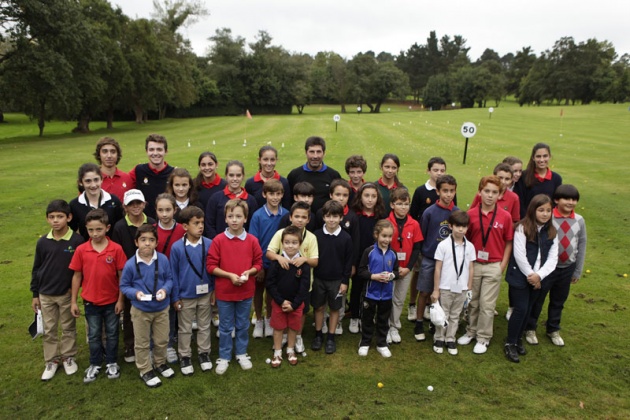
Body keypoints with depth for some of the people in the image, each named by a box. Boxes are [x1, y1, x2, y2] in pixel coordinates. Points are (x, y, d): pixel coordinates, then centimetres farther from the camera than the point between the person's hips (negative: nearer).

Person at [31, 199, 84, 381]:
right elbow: (36, 269, 4)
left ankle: (69, 357, 30)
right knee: (48, 330, 13)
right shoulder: (42, 242, -5)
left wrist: (75, 287, -8)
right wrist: (35, 294, 6)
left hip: (67, 294, -2)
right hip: (45, 295, 3)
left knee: (68, 328, 13)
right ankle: (51, 361, 28)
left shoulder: (77, 240, -15)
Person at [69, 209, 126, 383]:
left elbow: (121, 275, -8)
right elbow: (77, 276, -1)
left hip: (111, 301, -1)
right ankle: (94, 364, 33)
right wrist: (73, 301, 0)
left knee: (112, 333, 15)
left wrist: (120, 300, -6)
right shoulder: (81, 250, -9)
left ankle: (112, 363, 32)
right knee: (93, 335, 17)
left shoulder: (116, 249, -14)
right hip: (90, 301, 1)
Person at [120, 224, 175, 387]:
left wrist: (165, 289, -20)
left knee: (162, 340, 18)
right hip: (140, 310, -2)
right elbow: (124, 286, -5)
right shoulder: (130, 264, -16)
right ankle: (145, 370, 32)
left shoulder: (163, 259, -13)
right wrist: (135, 293, -23)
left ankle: (160, 363, 43)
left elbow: (169, 279, -1)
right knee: (142, 343, 14)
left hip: (162, 308, 2)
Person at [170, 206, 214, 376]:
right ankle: (184, 356, 33)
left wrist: (214, 289, 3)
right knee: (185, 329, 15)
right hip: (185, 296, -1)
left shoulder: (209, 244, -12)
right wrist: (175, 297, -2)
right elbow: (173, 273, -5)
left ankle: (204, 353, 36)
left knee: (204, 326, 18)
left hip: (205, 294, 1)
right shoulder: (177, 247, -13)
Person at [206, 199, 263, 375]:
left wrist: (249, 272, -17)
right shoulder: (218, 240, -12)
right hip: (224, 291, -1)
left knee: (243, 325, 17)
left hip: (246, 291, 2)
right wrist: (230, 275, -19)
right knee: (225, 327, 13)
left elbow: (258, 263, 2)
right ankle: (224, 357, 29)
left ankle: (242, 354, 35)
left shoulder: (252, 240, -6)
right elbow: (211, 266, -10)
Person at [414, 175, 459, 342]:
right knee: (425, 292, 6)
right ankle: (419, 324, 19)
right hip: (429, 259, -2)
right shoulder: (429, 212, -9)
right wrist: (423, 253, 2)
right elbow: (422, 236, -1)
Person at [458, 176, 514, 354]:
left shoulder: (505, 216, -7)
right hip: (473, 264, 1)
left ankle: (483, 338, 20)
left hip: (493, 266, -1)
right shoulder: (471, 214, -6)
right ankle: (471, 331, 32)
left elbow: (509, 242, 1)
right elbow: (465, 239, 3)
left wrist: (503, 265, -3)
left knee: (487, 304, 6)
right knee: (472, 301, 15)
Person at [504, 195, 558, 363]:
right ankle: (510, 343, 12)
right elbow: (519, 255, -15)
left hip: (537, 278, 5)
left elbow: (553, 258, 0)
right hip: (520, 276, -5)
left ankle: (518, 339, 30)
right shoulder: (523, 229, -10)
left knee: (528, 310, 13)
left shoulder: (552, 232, 5)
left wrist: (539, 275, -14)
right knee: (520, 309, -4)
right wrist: (530, 275, -15)